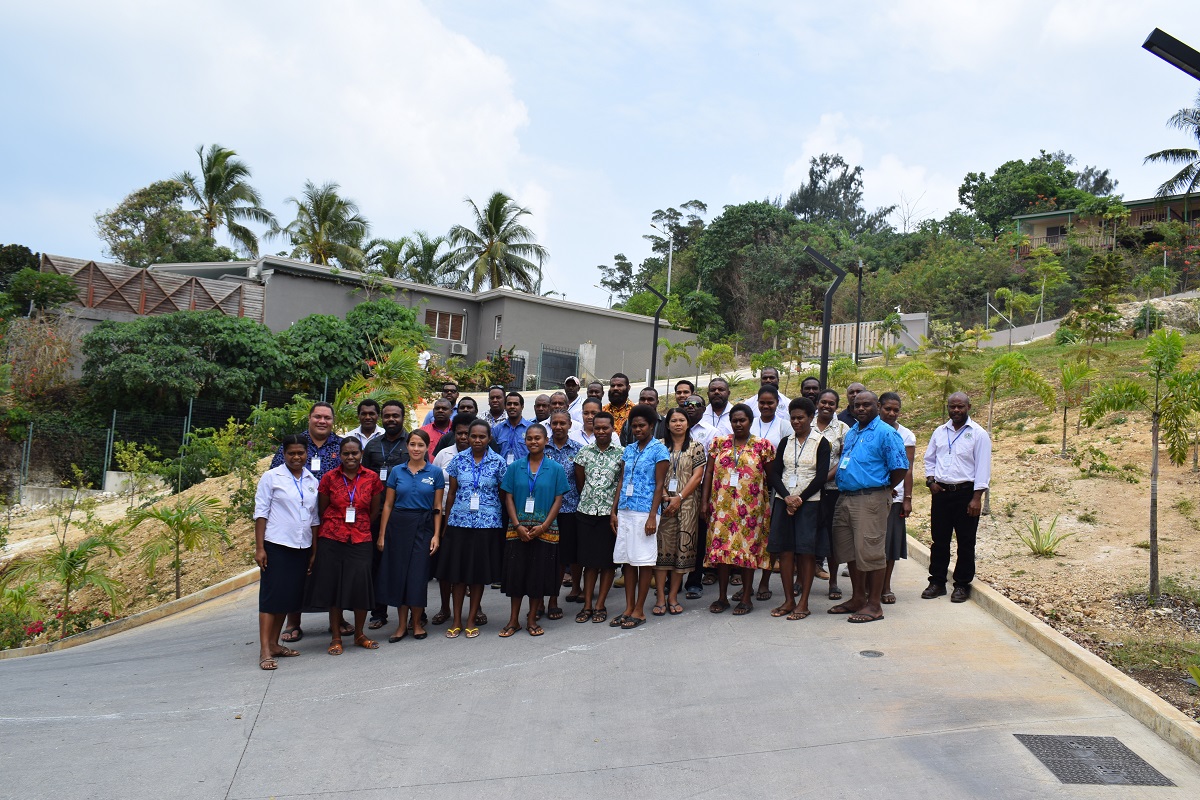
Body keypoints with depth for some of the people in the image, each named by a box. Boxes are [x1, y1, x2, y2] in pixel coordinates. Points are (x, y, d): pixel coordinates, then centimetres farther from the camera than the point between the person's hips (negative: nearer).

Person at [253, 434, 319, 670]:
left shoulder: (312, 481, 10)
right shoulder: (271, 477, -2)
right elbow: (261, 513, -4)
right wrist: (259, 548, -10)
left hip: (301, 548, 5)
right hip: (276, 546, -5)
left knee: (289, 597, 9)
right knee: (271, 596, -5)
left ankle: (274, 644, 20)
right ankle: (265, 651, -4)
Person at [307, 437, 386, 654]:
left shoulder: (372, 478, 1)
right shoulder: (329, 478, 0)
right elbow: (322, 511, 8)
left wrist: (360, 528, 11)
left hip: (360, 541, 0)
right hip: (331, 540, 0)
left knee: (361, 586, -1)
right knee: (333, 587, 4)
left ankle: (359, 635, 19)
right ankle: (336, 638, 17)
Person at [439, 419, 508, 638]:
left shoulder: (498, 462, -1)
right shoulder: (458, 460, 3)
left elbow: (504, 494, 3)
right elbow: (452, 493, 8)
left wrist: (507, 523, 2)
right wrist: (446, 523, 8)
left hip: (487, 523, -1)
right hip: (459, 522, 1)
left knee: (479, 572, 5)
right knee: (457, 571, 4)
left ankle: (471, 619, 17)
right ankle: (456, 620, 14)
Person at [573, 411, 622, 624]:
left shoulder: (620, 454, 0)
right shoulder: (584, 453, 6)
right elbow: (580, 483, 10)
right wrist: (589, 499, 7)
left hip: (610, 512, -1)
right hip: (586, 512, 2)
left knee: (608, 560, 4)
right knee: (589, 560, 6)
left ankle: (600, 605, 13)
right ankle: (587, 605, 12)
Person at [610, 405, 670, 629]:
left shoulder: (659, 450, -3)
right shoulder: (629, 449, 14)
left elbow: (659, 485, -7)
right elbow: (621, 481, 15)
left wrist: (652, 516, -14)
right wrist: (614, 510, 9)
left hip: (644, 512, -6)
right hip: (625, 511, 6)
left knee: (644, 560, 0)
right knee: (627, 560, 9)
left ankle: (639, 610, 8)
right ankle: (629, 608, 17)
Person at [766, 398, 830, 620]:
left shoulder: (820, 443, 0)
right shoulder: (785, 442, 11)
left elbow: (821, 477, -6)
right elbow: (774, 473, 6)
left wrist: (800, 499, -13)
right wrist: (787, 497, -10)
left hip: (809, 502, -4)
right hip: (783, 500, 4)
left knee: (806, 551, -4)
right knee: (784, 549, 2)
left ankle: (803, 603, 3)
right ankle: (788, 600, 10)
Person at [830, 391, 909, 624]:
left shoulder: (885, 433, -8)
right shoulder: (851, 432, 17)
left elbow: (900, 468, -12)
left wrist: (884, 488, -1)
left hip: (871, 500, -8)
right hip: (845, 498, 8)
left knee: (870, 552, -5)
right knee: (850, 551, 13)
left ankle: (874, 605, 4)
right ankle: (857, 598, 25)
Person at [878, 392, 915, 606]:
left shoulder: (906, 436, 6)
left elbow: (907, 470, 3)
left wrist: (908, 499, -3)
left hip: (894, 496, 0)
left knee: (890, 542, 4)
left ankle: (886, 587, 15)